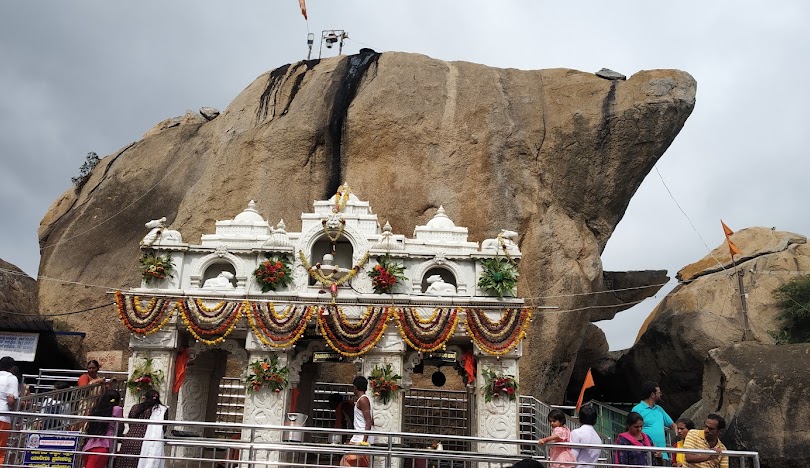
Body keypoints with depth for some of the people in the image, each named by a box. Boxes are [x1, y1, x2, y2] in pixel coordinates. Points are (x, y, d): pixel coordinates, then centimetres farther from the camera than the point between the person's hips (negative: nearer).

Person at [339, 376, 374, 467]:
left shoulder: (362, 400, -10)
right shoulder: (365, 399, 18)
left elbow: (369, 422, -18)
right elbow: (371, 421, 20)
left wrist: (364, 441, -22)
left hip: (361, 439, -10)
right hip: (359, 438, 10)